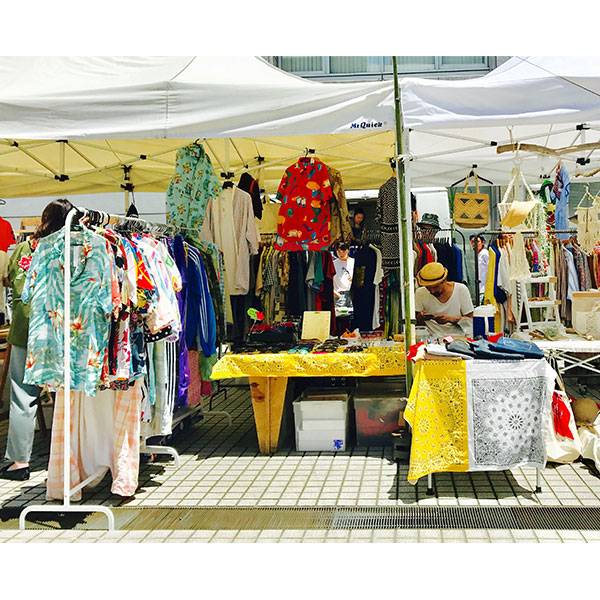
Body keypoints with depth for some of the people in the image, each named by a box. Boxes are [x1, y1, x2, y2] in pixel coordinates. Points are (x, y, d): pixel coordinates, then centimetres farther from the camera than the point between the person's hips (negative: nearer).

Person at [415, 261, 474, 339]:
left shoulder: (461, 290, -1)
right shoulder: (420, 293, 2)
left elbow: (471, 320, 0)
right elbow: (416, 323, 8)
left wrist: (450, 319, -17)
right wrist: (420, 317, -15)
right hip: (433, 337, 1)